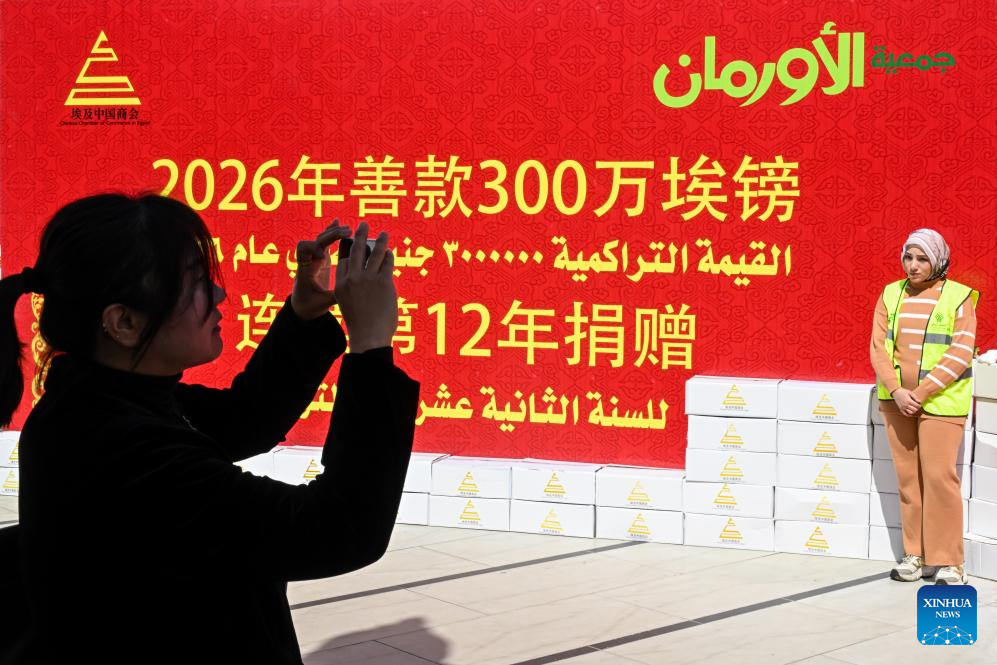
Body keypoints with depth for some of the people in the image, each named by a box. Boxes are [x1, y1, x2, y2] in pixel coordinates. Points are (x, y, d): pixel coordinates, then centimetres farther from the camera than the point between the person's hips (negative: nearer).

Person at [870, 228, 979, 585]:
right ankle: (914, 555, 15)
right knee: (908, 476, 6)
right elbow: (878, 347, 4)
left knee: (939, 476, -8)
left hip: (941, 400, -4)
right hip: (898, 399, 4)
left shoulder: (959, 297, -2)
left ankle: (947, 561, 0)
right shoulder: (891, 294, 9)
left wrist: (921, 392, -15)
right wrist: (896, 391, -10)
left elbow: (960, 354, -9)